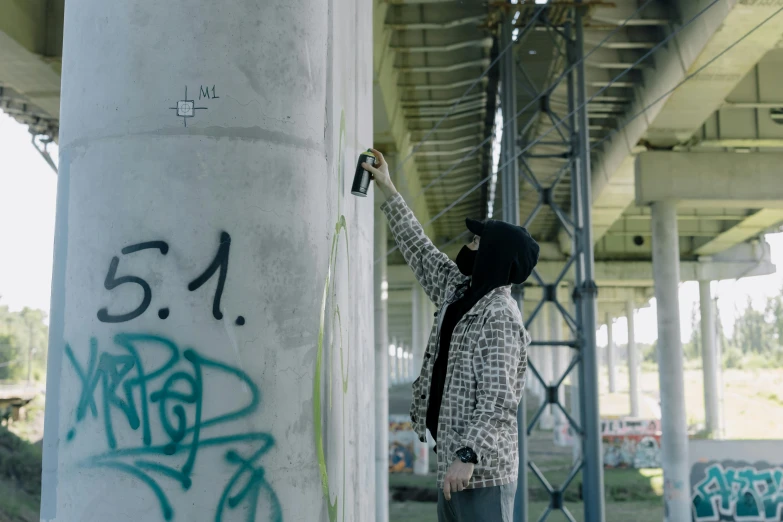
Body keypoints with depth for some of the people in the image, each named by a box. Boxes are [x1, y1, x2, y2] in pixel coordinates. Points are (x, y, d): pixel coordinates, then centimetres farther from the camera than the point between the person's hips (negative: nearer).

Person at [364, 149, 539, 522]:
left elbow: (498, 398, -20)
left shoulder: (499, 316, -13)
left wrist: (467, 455, -27)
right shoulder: (460, 295, 13)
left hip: (480, 473, -9)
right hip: (454, 468, 9)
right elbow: (420, 251, 23)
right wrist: (387, 190, 26)